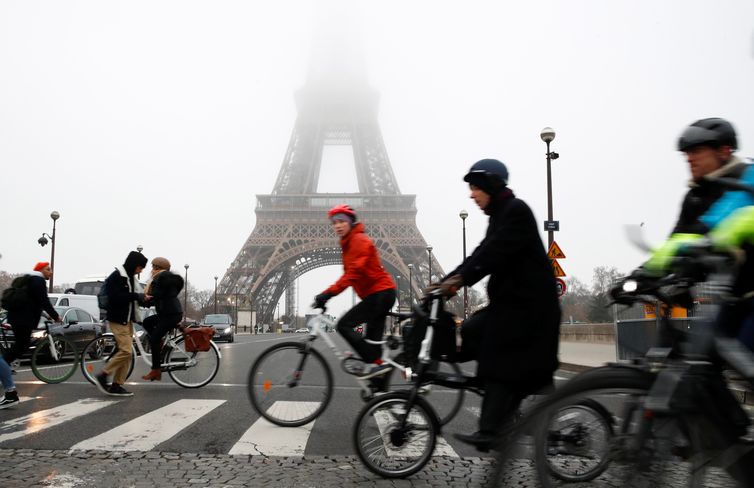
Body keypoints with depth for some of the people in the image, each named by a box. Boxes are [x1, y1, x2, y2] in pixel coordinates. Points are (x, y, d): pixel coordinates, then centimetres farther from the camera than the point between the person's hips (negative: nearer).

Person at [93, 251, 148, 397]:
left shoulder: (131, 278, 15)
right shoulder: (116, 276, -12)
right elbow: (115, 297, -23)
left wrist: (143, 298, 1)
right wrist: (136, 296, -21)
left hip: (127, 320, 9)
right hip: (117, 319, -9)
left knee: (126, 352, 6)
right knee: (125, 351, -14)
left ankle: (117, 386, 10)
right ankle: (102, 376, -1)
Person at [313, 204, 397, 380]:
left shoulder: (359, 240, -13)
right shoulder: (348, 243, 17)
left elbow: (354, 272, -25)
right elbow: (350, 274, 16)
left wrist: (328, 293, -31)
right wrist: (326, 295, 9)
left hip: (380, 293, -10)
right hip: (380, 293, 10)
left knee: (344, 325, -13)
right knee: (372, 339, 9)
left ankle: (375, 363, -14)